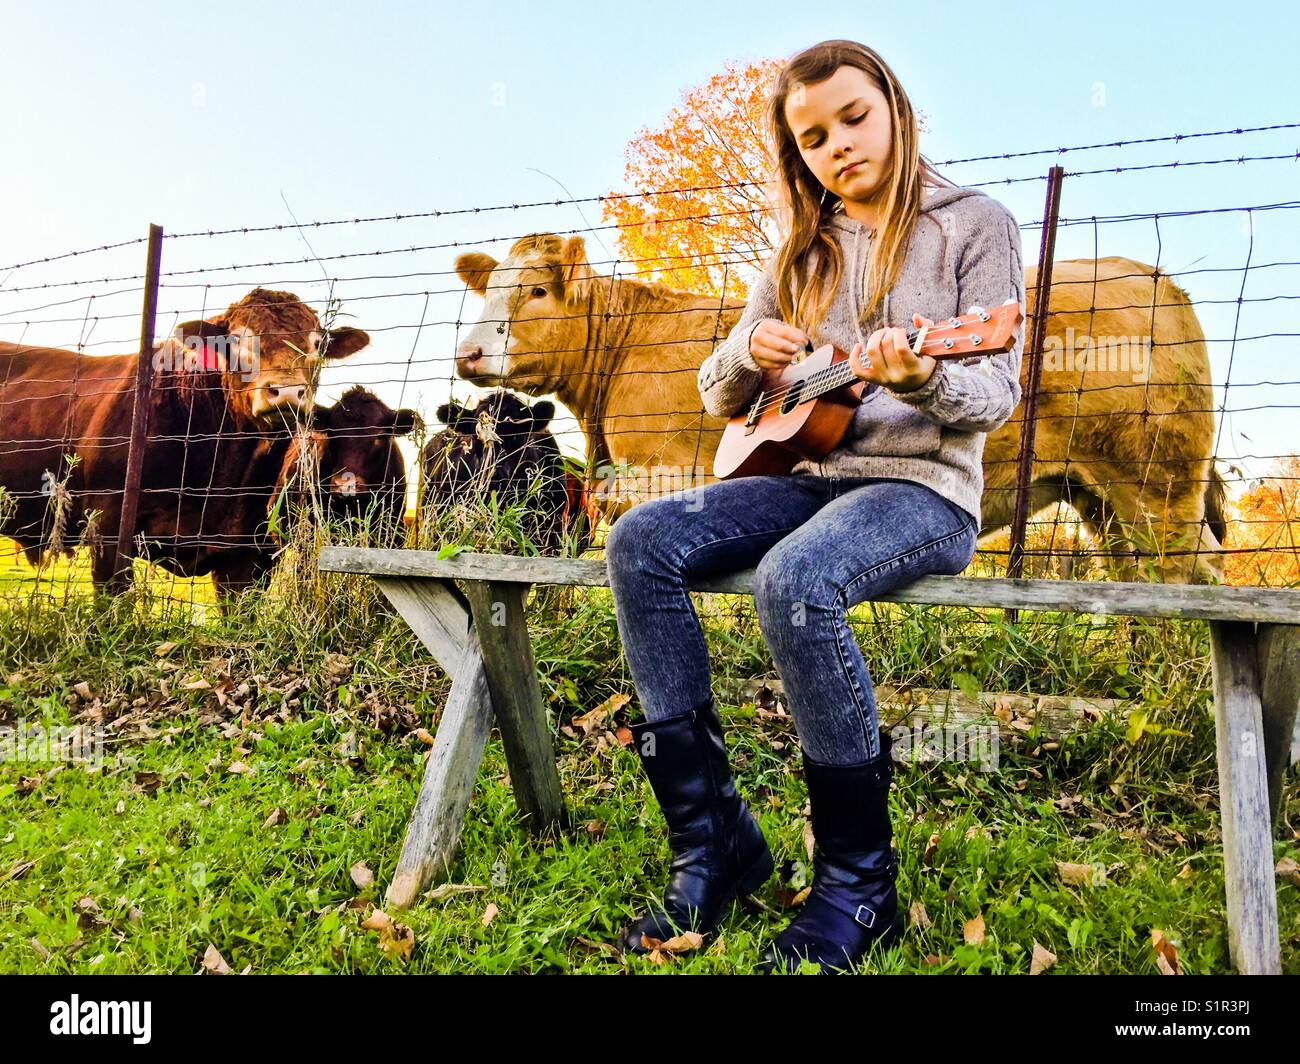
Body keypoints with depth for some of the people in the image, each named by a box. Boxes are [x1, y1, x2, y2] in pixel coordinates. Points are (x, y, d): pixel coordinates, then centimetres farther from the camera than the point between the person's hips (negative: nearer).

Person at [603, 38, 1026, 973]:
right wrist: (749, 352, -6)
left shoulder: (974, 223, 5)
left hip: (922, 486, -5)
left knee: (794, 577, -37)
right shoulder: (805, 253, 19)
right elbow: (719, 397, 17)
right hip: (804, 474, 5)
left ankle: (859, 882, -18)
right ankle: (712, 841, -17)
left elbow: (997, 396, -4)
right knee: (641, 541, -21)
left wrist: (921, 377, -26)